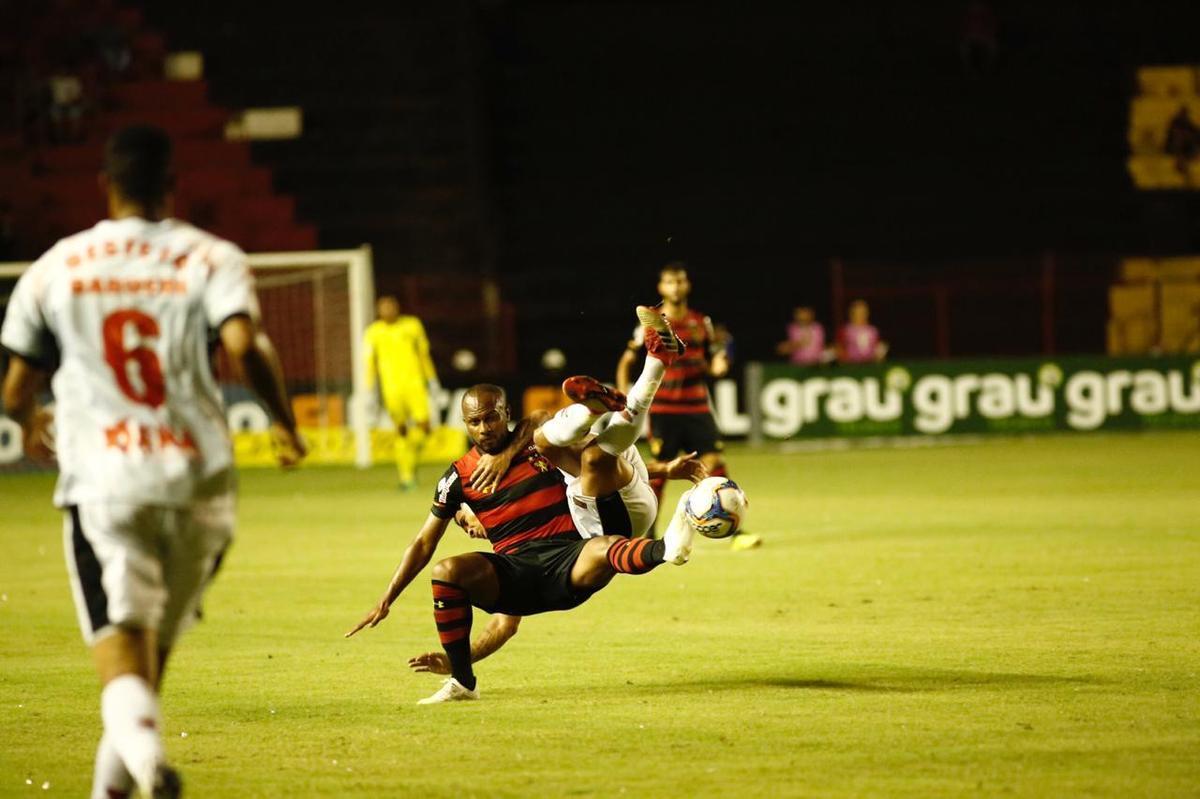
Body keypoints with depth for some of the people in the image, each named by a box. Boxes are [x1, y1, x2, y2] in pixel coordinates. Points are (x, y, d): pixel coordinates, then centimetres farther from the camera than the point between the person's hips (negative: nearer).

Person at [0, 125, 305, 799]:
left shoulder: (54, 270, 7)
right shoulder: (212, 259, 2)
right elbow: (245, 347, -16)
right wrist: (285, 422, 2)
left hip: (101, 483, -1)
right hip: (198, 479, 1)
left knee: (121, 644, -11)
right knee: (157, 645, 20)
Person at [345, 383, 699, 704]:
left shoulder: (541, 446, 6)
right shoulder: (460, 476, 7)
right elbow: (424, 544, 12)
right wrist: (385, 602, 8)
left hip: (567, 563, -1)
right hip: (513, 575, 1)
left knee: (604, 548, -33)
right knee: (447, 571, -26)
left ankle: (666, 549, -67)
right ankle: (462, 682, -19)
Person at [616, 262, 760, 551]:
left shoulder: (701, 323, 8)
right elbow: (626, 363, 4)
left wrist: (716, 367, -5)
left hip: (697, 408, 3)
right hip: (662, 410, -3)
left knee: (716, 464, -7)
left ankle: (735, 531, -6)